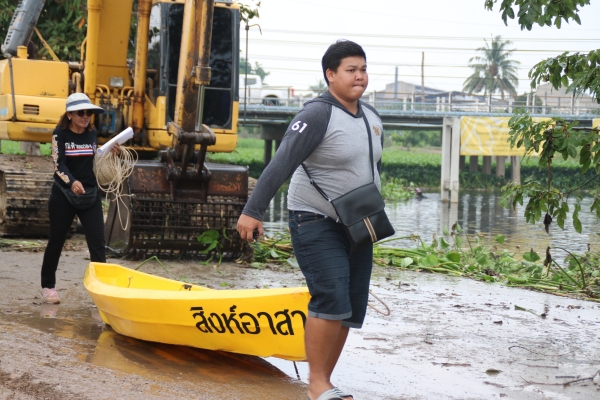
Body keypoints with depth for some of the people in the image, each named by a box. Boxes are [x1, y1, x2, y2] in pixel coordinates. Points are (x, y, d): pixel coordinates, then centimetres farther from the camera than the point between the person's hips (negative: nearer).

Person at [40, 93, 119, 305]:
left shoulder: (92, 134, 5)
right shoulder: (60, 134, -9)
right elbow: (58, 165, -20)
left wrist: (110, 154, -3)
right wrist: (71, 182, -37)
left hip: (90, 195, 3)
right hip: (63, 195, -3)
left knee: (97, 243, -5)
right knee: (56, 241, 8)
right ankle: (48, 286, 23)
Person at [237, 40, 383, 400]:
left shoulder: (372, 117, 8)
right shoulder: (318, 115, -16)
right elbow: (281, 165, -22)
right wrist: (253, 211, -27)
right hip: (317, 223, -8)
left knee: (352, 309, 7)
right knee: (331, 300, -18)